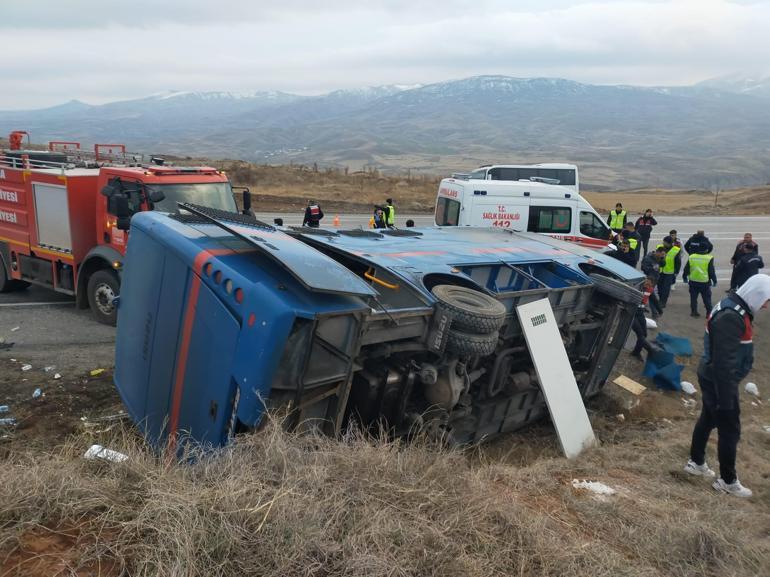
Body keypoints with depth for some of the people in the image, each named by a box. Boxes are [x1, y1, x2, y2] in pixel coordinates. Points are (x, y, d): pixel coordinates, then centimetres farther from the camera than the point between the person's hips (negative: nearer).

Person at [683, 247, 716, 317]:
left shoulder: (691, 257, -1)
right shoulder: (709, 258, -10)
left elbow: (686, 269, 6)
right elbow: (711, 271, -7)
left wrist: (684, 277, 20)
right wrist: (714, 281, 4)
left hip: (693, 281, 3)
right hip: (705, 282, -2)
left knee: (693, 297, 12)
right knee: (707, 298, 7)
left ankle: (693, 311, 14)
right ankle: (709, 312, 8)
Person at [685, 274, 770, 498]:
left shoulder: (733, 308, 6)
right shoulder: (731, 318, -28)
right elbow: (724, 362, -28)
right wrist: (726, 397, -24)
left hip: (711, 378, 10)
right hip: (719, 381, -10)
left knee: (708, 419, 21)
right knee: (730, 430, 2)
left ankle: (696, 462, 36)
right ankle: (728, 481, 15)